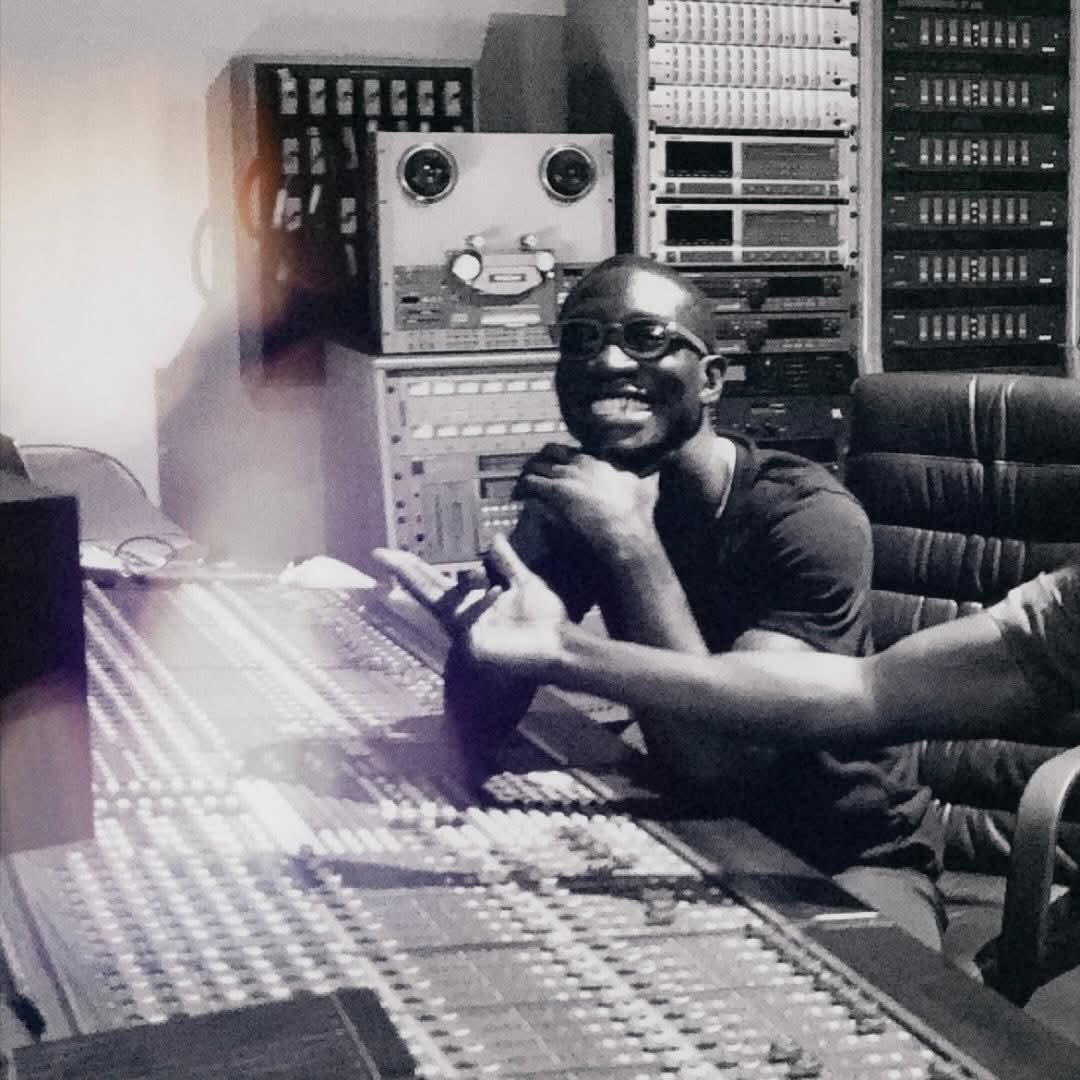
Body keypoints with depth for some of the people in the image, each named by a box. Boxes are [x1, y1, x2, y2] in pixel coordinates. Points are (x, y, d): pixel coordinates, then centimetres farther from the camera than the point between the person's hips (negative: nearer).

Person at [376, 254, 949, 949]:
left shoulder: (809, 518, -23)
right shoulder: (575, 501, -4)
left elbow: (722, 766, -33)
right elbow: (481, 734, -9)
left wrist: (628, 542, -33)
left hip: (854, 864, -5)